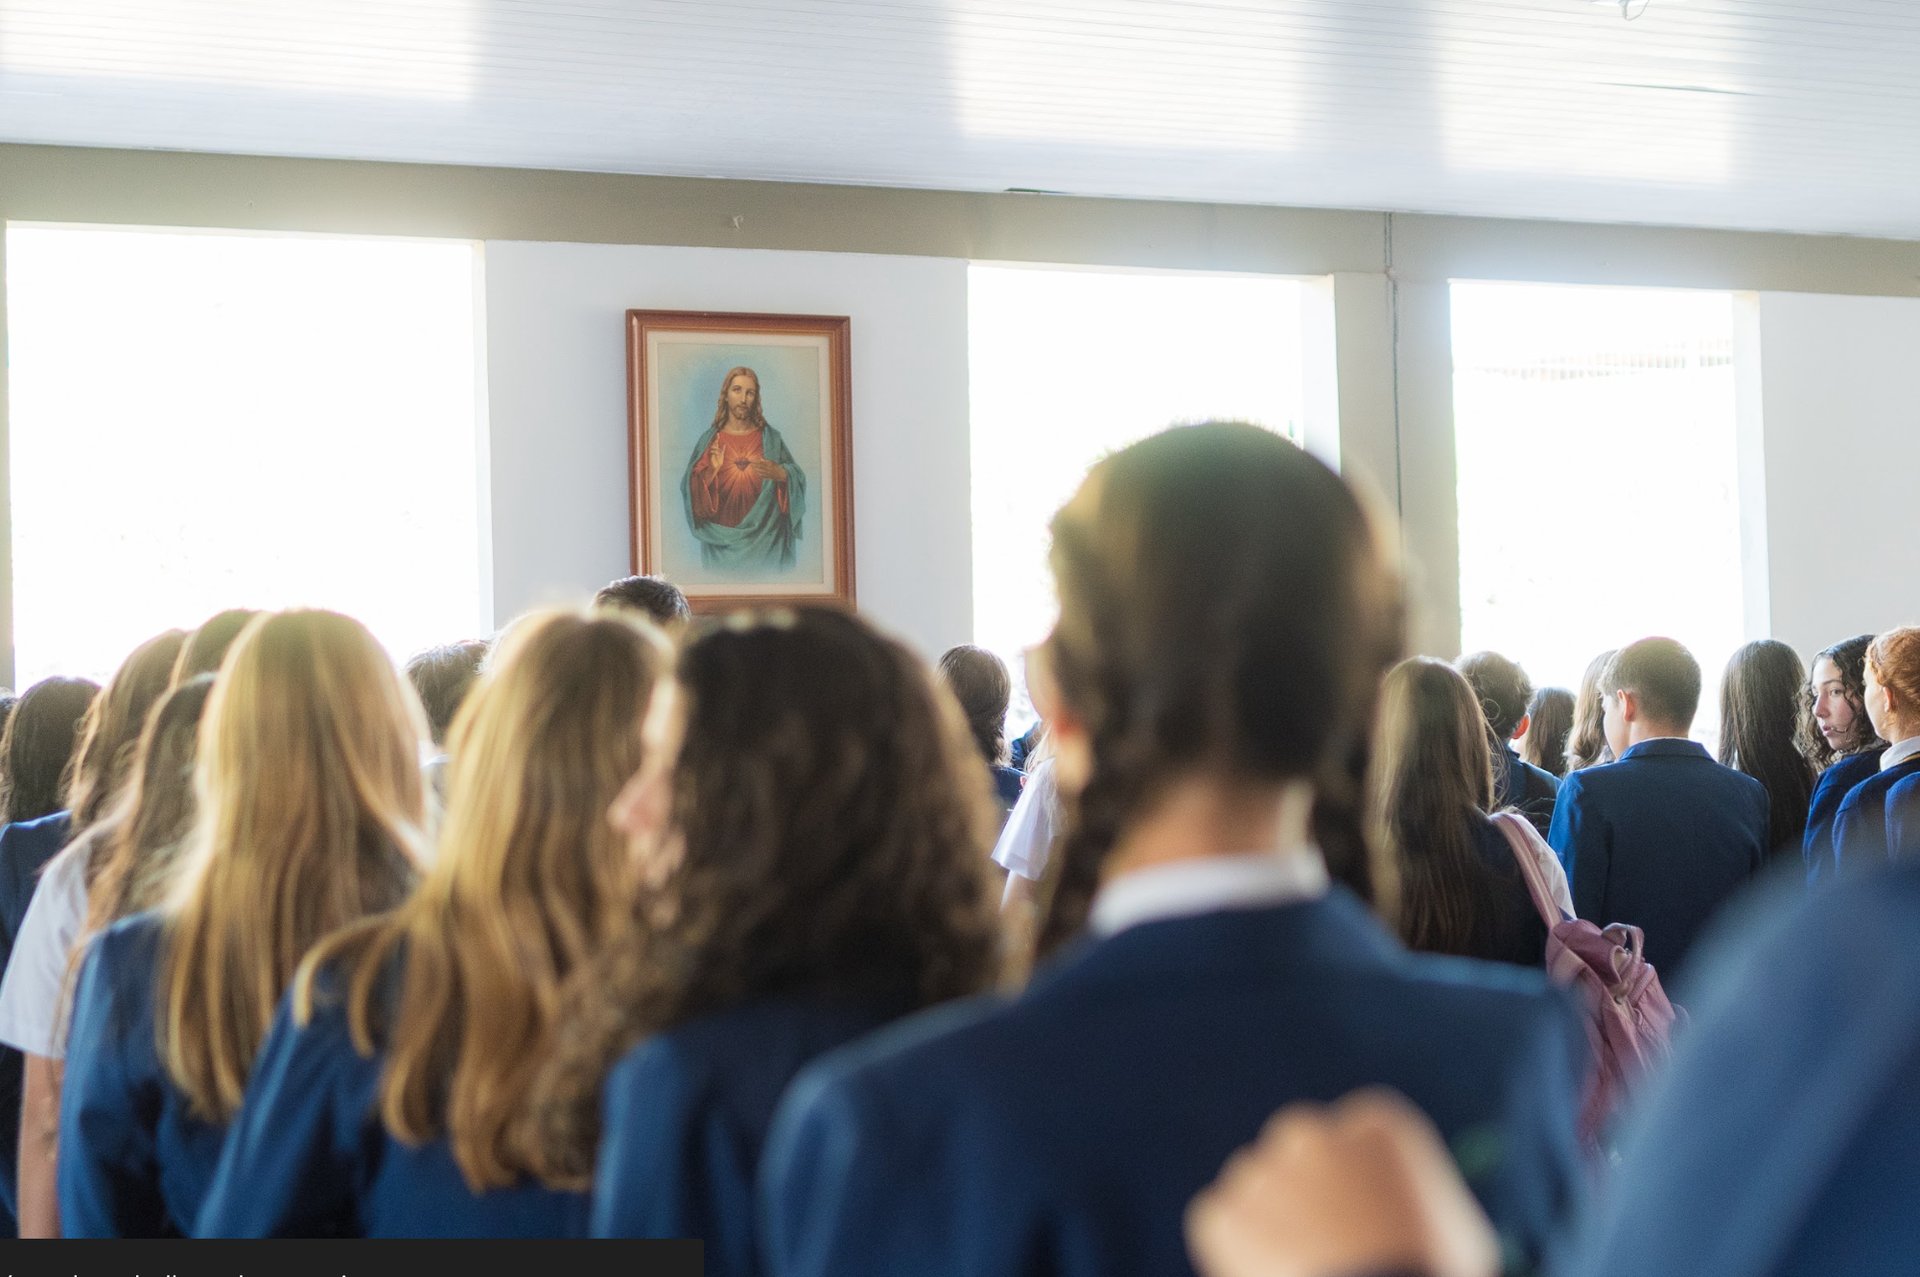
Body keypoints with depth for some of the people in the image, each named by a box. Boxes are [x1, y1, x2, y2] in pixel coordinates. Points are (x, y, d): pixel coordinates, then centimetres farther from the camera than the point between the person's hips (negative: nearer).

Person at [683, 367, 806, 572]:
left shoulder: (770, 438, 4)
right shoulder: (709, 439, 4)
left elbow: (798, 479, 2)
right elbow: (689, 486, -2)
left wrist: (781, 474, -19)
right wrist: (711, 472, -20)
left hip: (764, 539, 0)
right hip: (722, 539, 0)